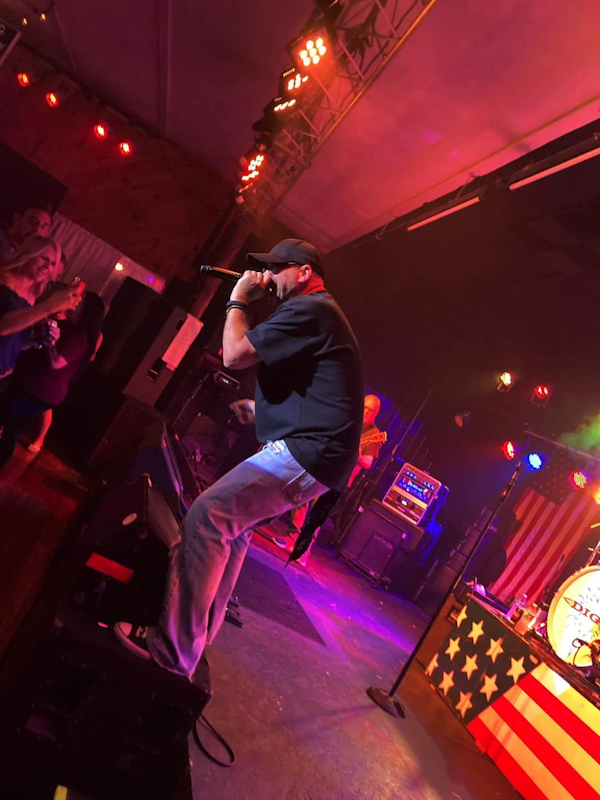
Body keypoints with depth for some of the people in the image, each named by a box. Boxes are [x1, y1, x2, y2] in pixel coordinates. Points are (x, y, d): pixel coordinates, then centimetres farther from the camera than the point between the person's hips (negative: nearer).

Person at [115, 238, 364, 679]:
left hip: (308, 452, -11)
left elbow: (235, 354, -15)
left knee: (206, 516, -16)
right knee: (231, 526, 17)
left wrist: (238, 301, 0)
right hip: (315, 454, 11)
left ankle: (173, 650, -8)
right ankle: (196, 635, 26)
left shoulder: (310, 309, -11)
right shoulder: (320, 313, 25)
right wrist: (257, 408, 22)